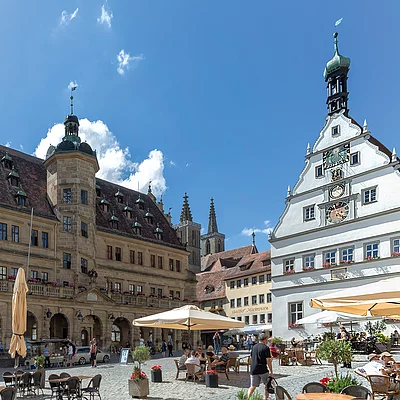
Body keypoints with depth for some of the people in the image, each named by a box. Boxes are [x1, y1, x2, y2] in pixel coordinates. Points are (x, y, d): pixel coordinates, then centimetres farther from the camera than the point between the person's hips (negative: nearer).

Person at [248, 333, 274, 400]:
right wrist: (271, 371, -5)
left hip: (253, 369, 5)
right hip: (263, 369, -5)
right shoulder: (265, 347, -9)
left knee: (252, 386, 9)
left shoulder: (254, 347, 11)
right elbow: (268, 360, -12)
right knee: (266, 385, 15)